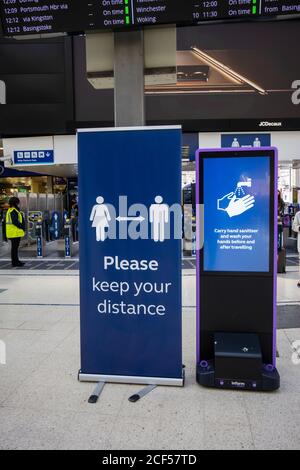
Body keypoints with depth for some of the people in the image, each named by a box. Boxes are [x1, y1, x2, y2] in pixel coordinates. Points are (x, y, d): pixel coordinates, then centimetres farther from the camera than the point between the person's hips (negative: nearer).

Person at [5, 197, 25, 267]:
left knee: (15, 247, 16)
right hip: (15, 233, -10)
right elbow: (15, 222, -24)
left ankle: (16, 261, 24)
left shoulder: (10, 210, 18)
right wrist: (22, 227, -14)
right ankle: (15, 262, -1)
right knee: (15, 247, -5)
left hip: (12, 232, 10)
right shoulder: (14, 211, -15)